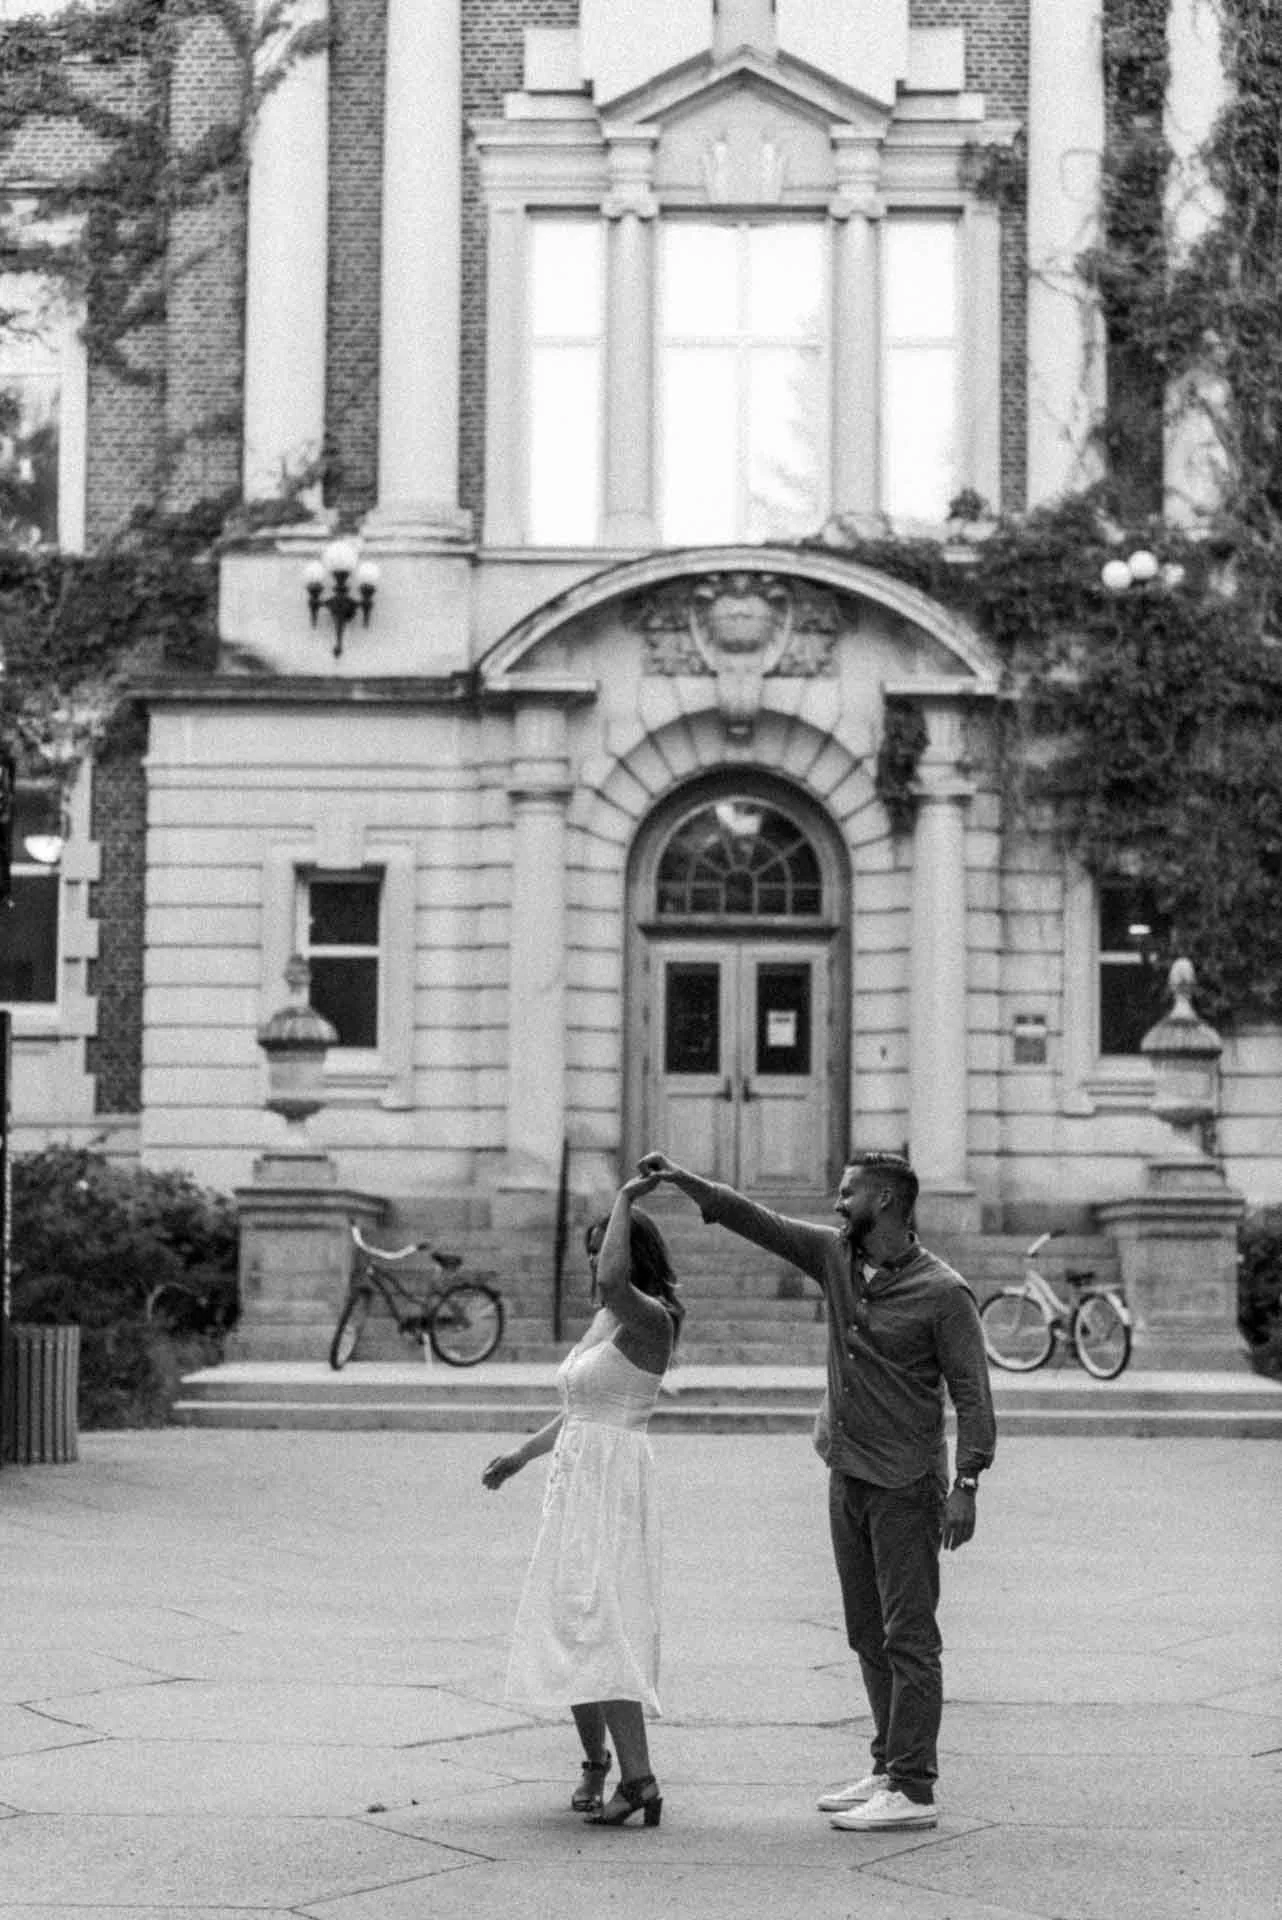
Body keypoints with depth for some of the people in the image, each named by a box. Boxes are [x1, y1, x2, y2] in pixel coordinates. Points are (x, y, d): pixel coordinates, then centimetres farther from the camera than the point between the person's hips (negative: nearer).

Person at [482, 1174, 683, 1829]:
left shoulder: (651, 1318, -13)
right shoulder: (604, 1319, 15)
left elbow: (612, 1281, -36)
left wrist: (624, 1200, -25)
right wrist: (523, 1454, 27)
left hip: (612, 1481, -9)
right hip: (575, 1478, 9)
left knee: (595, 1623, -18)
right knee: (568, 1624, 11)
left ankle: (638, 1776, -24)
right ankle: (594, 1762, 22)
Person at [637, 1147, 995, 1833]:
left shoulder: (943, 1293, -13)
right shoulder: (834, 1255, 7)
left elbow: (972, 1395, -13)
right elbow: (759, 1223, 11)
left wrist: (966, 1483, -20)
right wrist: (683, 1180, 4)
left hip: (906, 1485, -7)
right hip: (847, 1475, 7)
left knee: (909, 1637, -7)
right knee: (868, 1635, 12)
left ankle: (914, 1789, -6)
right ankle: (888, 1768, 21)